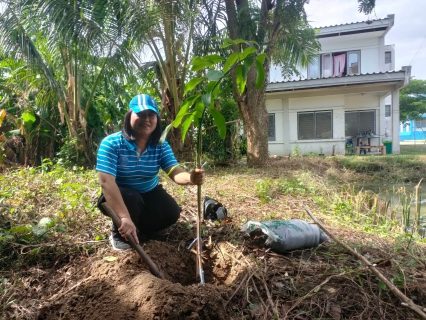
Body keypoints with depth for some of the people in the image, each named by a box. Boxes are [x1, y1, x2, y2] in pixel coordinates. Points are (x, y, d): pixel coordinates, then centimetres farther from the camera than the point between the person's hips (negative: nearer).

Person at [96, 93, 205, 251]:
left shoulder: (161, 146, -13)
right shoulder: (111, 143, -24)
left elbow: (175, 171, -26)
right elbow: (107, 182, -33)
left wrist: (190, 178, -53)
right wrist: (124, 217, -45)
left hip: (149, 194, 4)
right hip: (119, 196, -3)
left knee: (171, 212, -19)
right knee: (131, 198, -36)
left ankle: (136, 228, 10)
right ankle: (118, 234, -3)